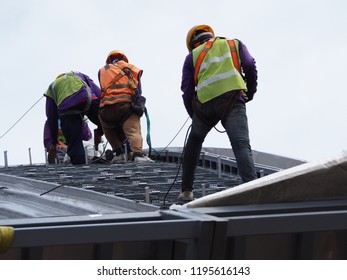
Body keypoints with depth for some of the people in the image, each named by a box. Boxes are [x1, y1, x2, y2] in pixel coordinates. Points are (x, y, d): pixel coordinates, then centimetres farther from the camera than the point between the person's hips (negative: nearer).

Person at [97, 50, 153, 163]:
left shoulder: (102, 71, 25)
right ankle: (138, 153, -38)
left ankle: (118, 153, 10)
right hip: (127, 106, -1)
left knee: (109, 129, 25)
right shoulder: (133, 69, 25)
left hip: (107, 108, 1)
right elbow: (139, 92, 25)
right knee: (133, 131, -12)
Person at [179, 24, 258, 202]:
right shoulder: (235, 45, 26)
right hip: (232, 98, -2)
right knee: (241, 145, -15)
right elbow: (250, 67, 8)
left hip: (204, 103, 2)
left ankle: (186, 190, 28)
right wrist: (250, 92, 21)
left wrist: (195, 117, 28)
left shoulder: (193, 56, 25)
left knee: (194, 141, 27)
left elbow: (187, 91, 17)